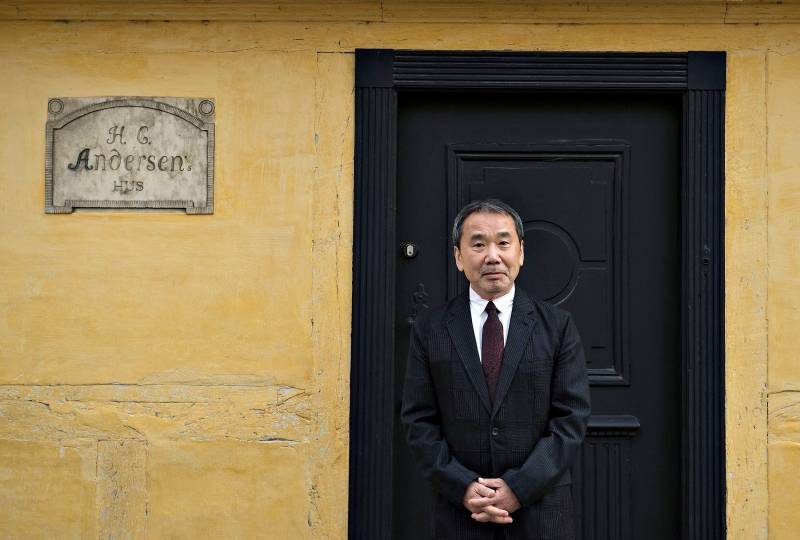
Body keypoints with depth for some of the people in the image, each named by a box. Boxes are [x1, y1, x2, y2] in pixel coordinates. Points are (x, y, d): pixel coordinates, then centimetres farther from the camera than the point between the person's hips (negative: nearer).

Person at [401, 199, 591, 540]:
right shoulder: (430, 329, 2)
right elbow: (418, 421, -1)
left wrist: (520, 488, -12)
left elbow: (572, 418, -4)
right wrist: (463, 487, -11)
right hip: (461, 512, 0)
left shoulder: (558, 326, 0)